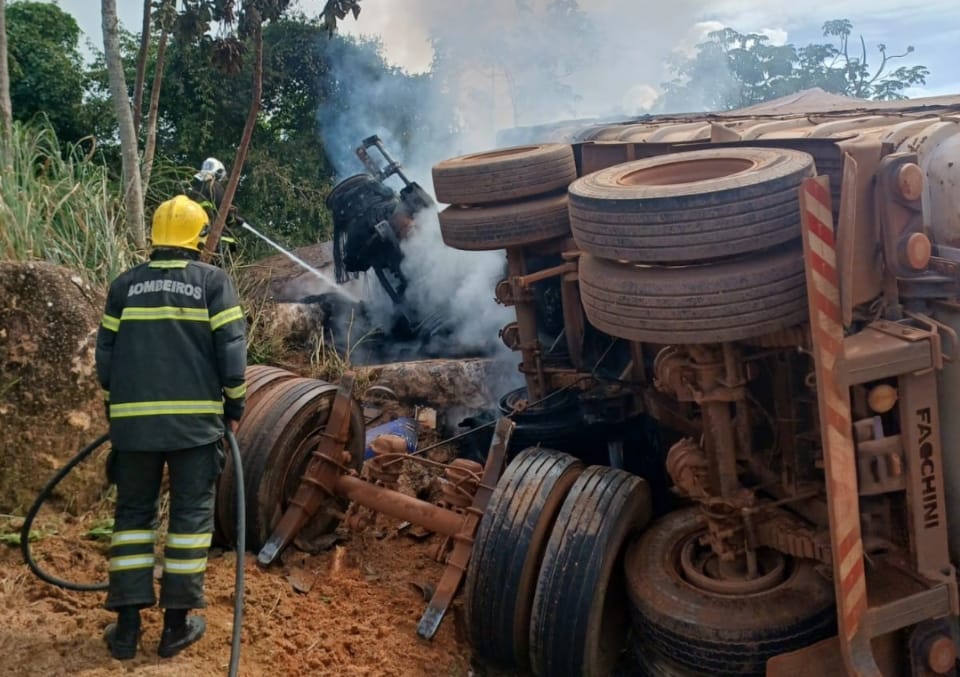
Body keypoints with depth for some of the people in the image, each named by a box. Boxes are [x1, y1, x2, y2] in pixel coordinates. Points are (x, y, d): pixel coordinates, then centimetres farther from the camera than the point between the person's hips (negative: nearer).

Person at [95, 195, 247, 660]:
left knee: (133, 513, 11)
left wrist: (116, 406, 21)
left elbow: (106, 354, 9)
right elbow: (231, 349, -6)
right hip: (195, 416, -2)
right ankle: (177, 624, 9)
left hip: (134, 417, 3)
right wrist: (234, 403, 5)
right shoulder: (214, 281, 0)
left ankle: (127, 626, 11)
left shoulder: (125, 285, 8)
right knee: (191, 513, 6)